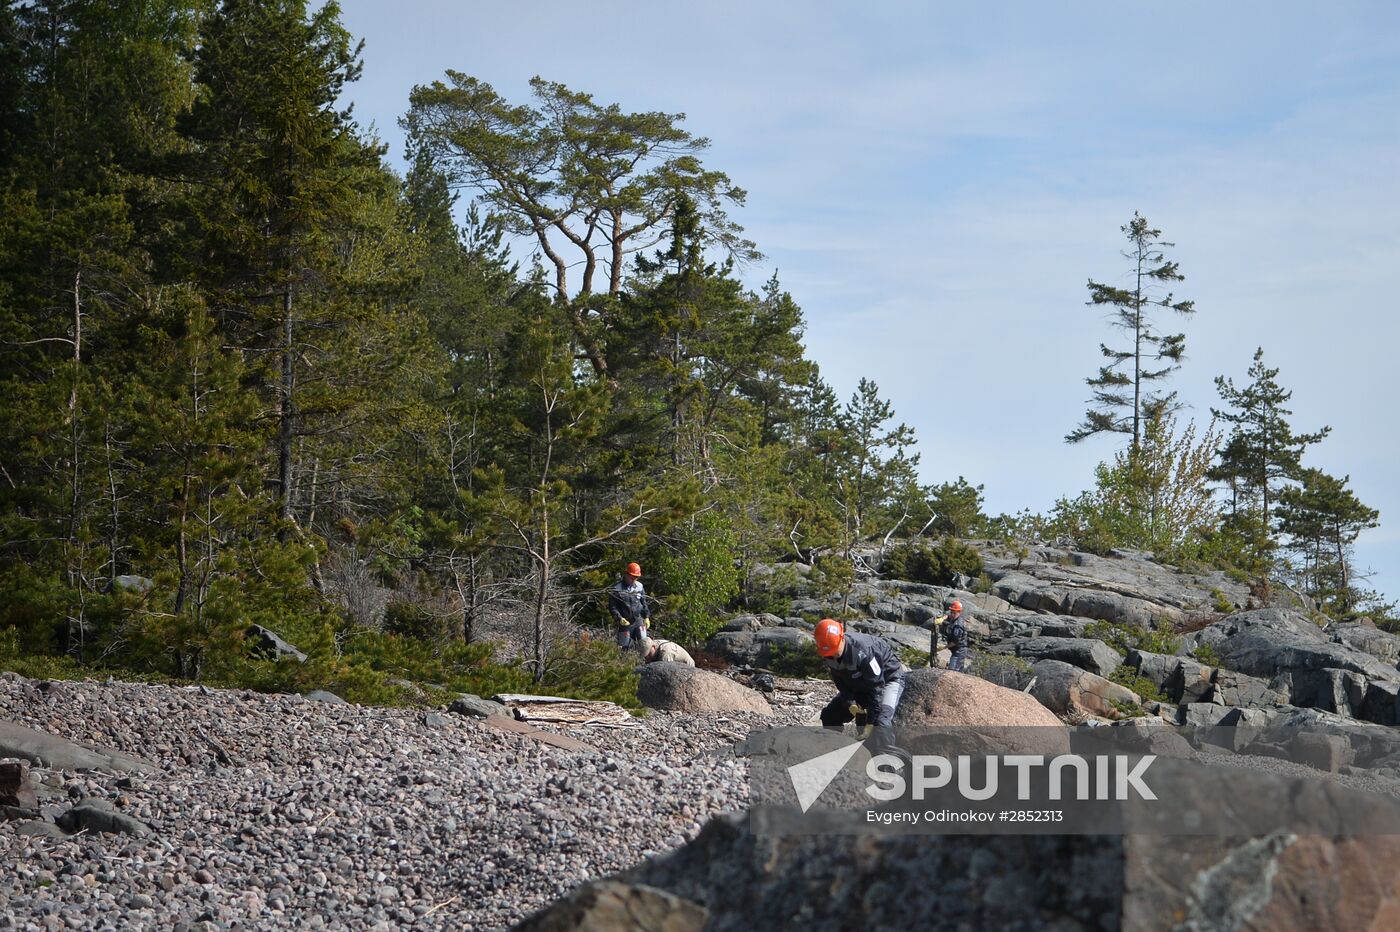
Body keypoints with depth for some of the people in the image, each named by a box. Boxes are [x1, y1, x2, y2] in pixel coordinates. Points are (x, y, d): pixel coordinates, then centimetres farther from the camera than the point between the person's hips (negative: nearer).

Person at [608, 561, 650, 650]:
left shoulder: (639, 586, 6)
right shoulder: (617, 588, -7)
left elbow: (644, 603, 17)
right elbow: (612, 607, -7)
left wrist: (646, 617, 7)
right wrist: (619, 618, -20)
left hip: (639, 621, 3)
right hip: (624, 623, -3)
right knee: (625, 646, 2)